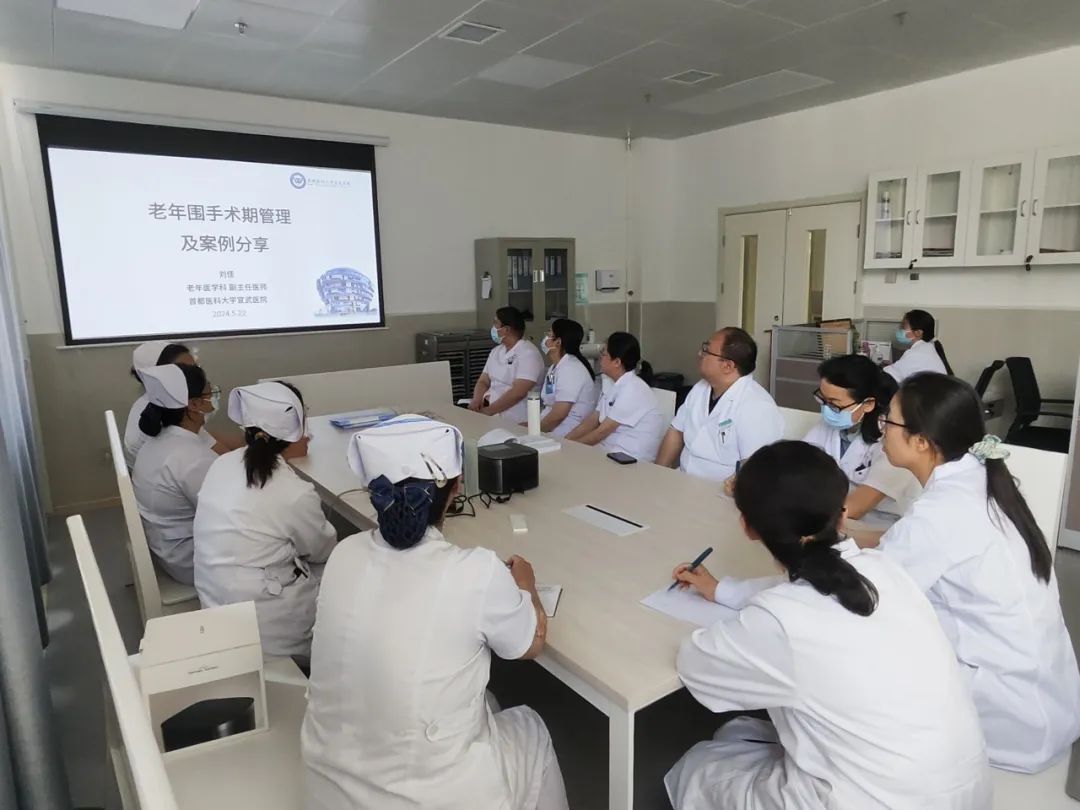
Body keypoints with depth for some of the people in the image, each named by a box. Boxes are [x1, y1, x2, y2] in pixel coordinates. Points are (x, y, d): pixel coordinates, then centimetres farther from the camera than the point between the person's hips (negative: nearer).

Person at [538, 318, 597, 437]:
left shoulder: (571, 369, -15)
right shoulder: (555, 368, 14)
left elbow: (559, 414, -19)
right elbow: (549, 407, 12)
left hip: (567, 436, -8)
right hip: (551, 433, 8)